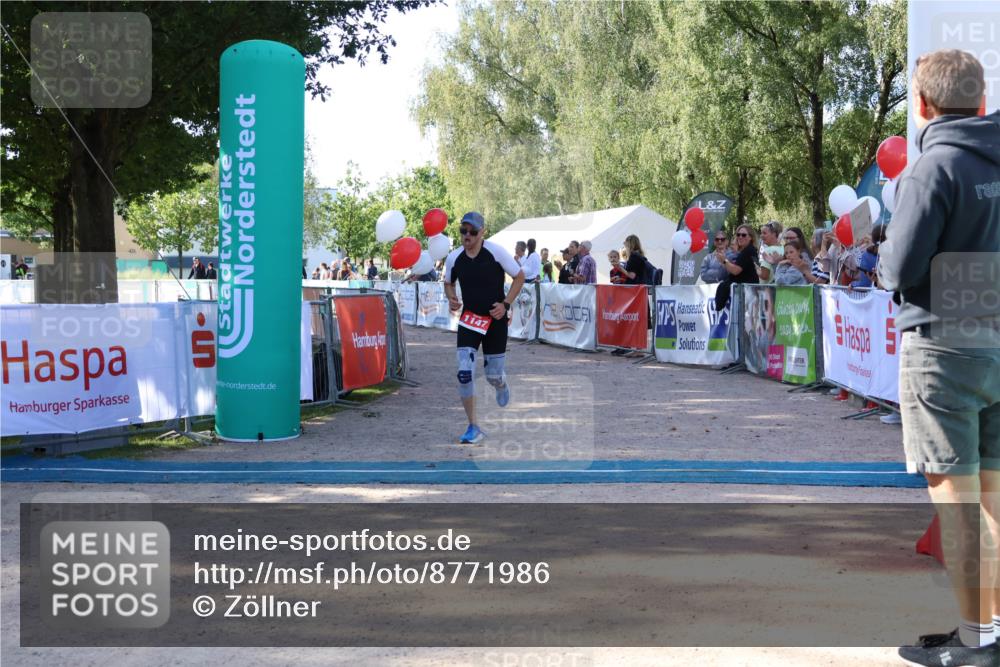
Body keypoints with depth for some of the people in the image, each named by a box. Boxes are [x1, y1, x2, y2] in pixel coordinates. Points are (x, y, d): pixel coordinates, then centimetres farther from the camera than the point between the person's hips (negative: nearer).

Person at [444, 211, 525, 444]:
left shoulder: (496, 252, -12)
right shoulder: (454, 258, -2)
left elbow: (519, 277, -2)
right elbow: (448, 283, 16)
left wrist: (506, 304, -12)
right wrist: (451, 298, -6)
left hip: (495, 320, -2)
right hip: (468, 320, 2)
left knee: (493, 375, 5)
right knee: (464, 374, -11)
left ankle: (502, 385, 47)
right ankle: (473, 428, 0)